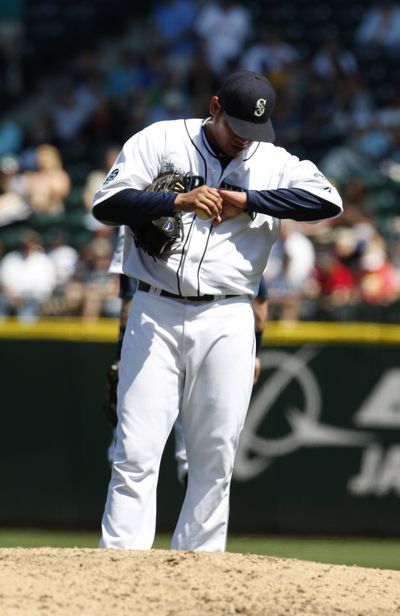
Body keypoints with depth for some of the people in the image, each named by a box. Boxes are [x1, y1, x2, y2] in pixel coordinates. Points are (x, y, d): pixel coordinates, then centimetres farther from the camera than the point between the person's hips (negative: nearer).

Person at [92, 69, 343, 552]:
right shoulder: (160, 141, 5)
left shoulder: (273, 163, 9)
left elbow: (328, 200, -7)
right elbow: (106, 203, -4)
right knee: (136, 453, -7)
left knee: (215, 460, 0)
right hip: (155, 316, -2)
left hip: (227, 324, 2)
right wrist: (179, 201, -17)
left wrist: (246, 201, -11)